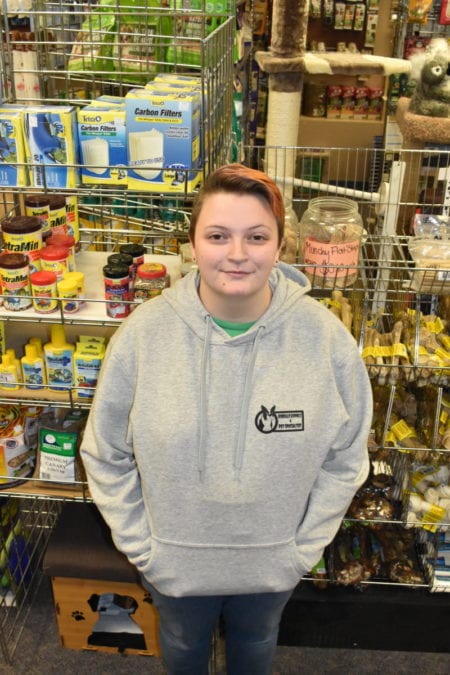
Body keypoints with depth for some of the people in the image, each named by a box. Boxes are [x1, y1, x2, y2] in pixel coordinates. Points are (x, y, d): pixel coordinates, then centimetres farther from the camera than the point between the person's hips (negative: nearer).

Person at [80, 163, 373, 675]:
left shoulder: (326, 338, -21)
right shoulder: (143, 333, -21)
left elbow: (345, 459, -8)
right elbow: (106, 456, -9)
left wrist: (303, 549, -7)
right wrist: (140, 546, -8)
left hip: (272, 562, 1)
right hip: (173, 561, 0)